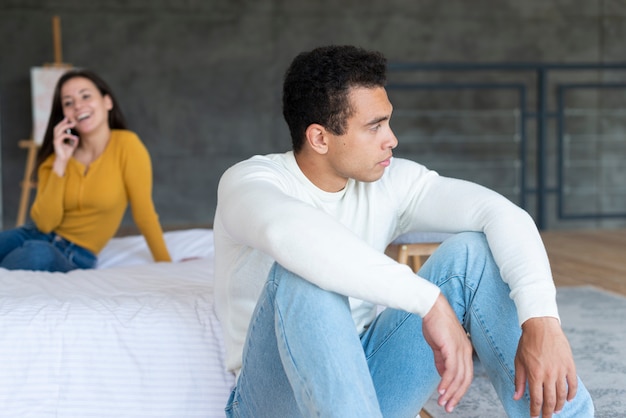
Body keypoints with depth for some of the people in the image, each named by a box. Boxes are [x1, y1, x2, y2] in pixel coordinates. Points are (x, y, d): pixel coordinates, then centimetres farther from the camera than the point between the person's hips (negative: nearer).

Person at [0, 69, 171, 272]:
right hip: (35, 235, 3)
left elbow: (144, 213, -6)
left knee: (39, 254, -38)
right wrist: (60, 162, -14)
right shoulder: (56, 155, 3)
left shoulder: (126, 144, -10)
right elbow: (44, 222, -9)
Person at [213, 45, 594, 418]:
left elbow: (502, 214, -17)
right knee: (301, 272, -34)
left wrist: (541, 318, -35)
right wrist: (430, 300, -45)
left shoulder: (390, 182, -3)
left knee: (472, 252, -14)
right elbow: (289, 231, -41)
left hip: (366, 383, 4)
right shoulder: (247, 181, -15)